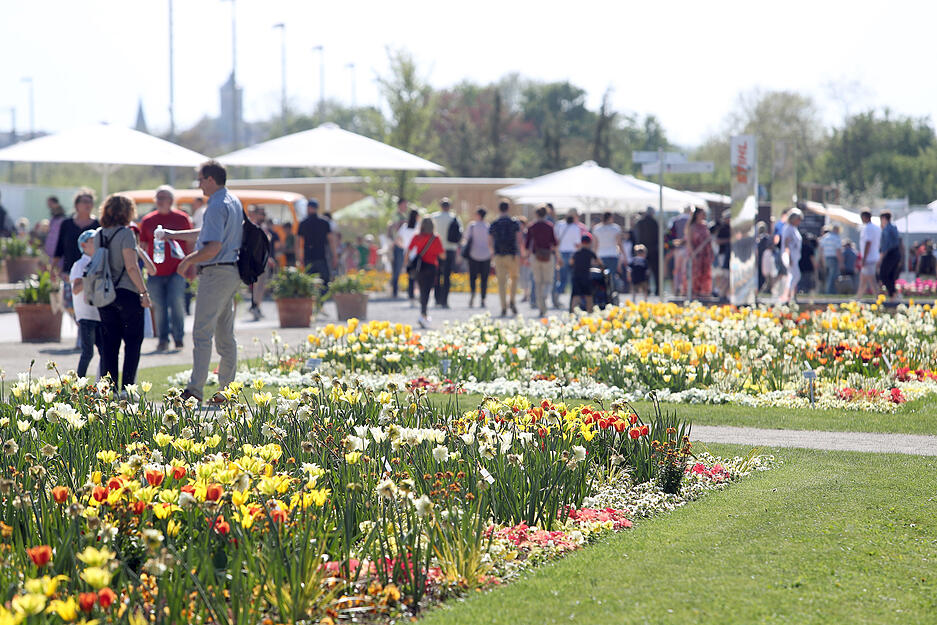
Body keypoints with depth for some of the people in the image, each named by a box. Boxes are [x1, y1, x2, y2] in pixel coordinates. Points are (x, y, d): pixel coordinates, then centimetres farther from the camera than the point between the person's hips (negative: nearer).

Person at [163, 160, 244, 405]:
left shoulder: (217, 206, -16)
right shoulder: (234, 203, 16)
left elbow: (213, 247, -24)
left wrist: (188, 260, -10)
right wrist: (173, 235, 32)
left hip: (216, 273, -10)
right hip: (232, 272, 10)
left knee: (202, 333, -10)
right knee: (225, 334, 12)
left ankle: (195, 389, -14)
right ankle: (227, 389, 13)